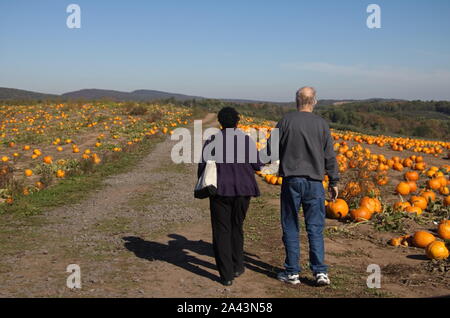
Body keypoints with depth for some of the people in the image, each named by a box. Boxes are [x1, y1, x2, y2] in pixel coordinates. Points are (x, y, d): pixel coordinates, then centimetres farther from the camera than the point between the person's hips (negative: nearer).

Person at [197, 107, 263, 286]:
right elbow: (257, 166, 3)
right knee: (236, 227, 21)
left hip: (220, 190, -2)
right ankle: (237, 266, 29)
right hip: (243, 191, 2)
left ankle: (226, 275, 2)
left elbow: (203, 166, -5)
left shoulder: (212, 141, -5)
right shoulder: (248, 140, -1)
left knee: (221, 231, 5)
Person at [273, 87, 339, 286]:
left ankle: (292, 272, 12)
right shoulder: (321, 124, 1)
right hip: (314, 182, 1)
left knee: (290, 228, 8)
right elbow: (330, 156, 4)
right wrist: (334, 182, 13)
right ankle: (320, 271, 2)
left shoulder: (286, 122, -3)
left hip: (291, 180, -1)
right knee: (315, 228, 7)